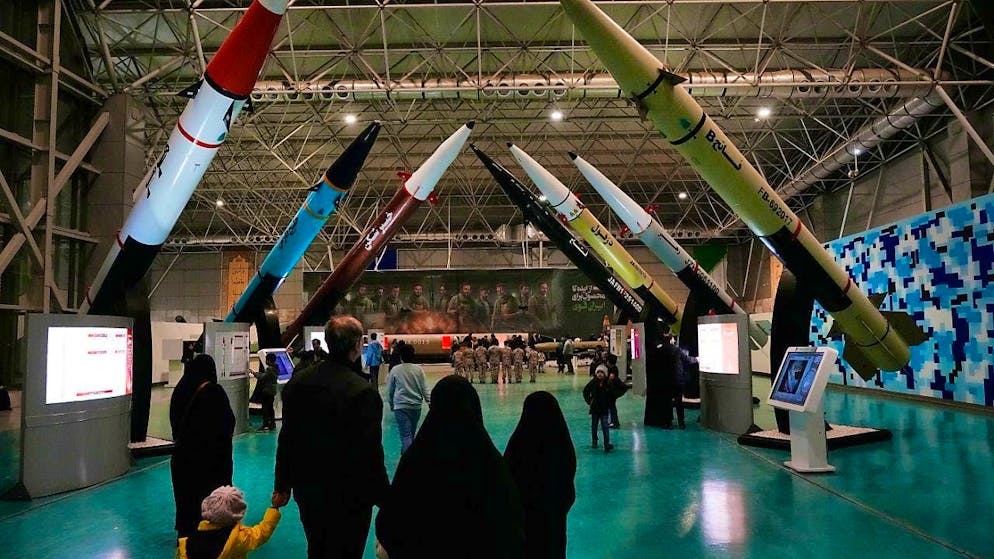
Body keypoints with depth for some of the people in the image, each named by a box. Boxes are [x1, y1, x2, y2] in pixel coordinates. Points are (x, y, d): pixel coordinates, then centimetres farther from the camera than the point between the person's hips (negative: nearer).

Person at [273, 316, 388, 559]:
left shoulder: (297, 382, -4)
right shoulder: (363, 392, -23)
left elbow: (286, 439, 5)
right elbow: (370, 452, -20)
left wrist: (282, 485, 16)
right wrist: (384, 499, -8)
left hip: (307, 490, 6)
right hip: (349, 495, -6)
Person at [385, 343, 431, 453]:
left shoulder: (395, 370, -3)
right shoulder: (419, 370, -1)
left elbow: (389, 389, 5)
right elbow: (424, 388, 0)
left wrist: (391, 403, 17)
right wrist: (429, 401, 9)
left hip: (400, 406, -3)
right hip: (416, 405, 3)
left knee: (406, 434, -6)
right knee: (412, 433, 20)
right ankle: (407, 451, 37)